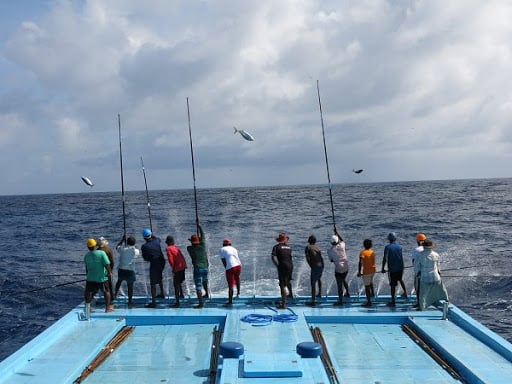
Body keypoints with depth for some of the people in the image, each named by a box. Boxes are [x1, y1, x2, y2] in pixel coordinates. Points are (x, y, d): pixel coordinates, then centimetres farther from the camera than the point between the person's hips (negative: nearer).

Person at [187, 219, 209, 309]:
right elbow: (203, 235, 14)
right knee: (205, 281, 33)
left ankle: (201, 303, -12)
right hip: (205, 267, 4)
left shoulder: (190, 248, -5)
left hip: (197, 268, -4)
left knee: (198, 287, -6)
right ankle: (206, 294, 50)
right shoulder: (203, 245, 1)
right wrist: (199, 226, 24)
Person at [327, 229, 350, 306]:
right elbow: (342, 240, 22)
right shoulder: (342, 245, -2)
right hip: (346, 268, 5)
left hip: (338, 269, -5)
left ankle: (340, 301, 7)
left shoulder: (330, 250, -9)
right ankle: (347, 293, 44)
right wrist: (336, 233, 29)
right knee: (343, 280, 31)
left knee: (340, 285, 1)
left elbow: (331, 260, 1)